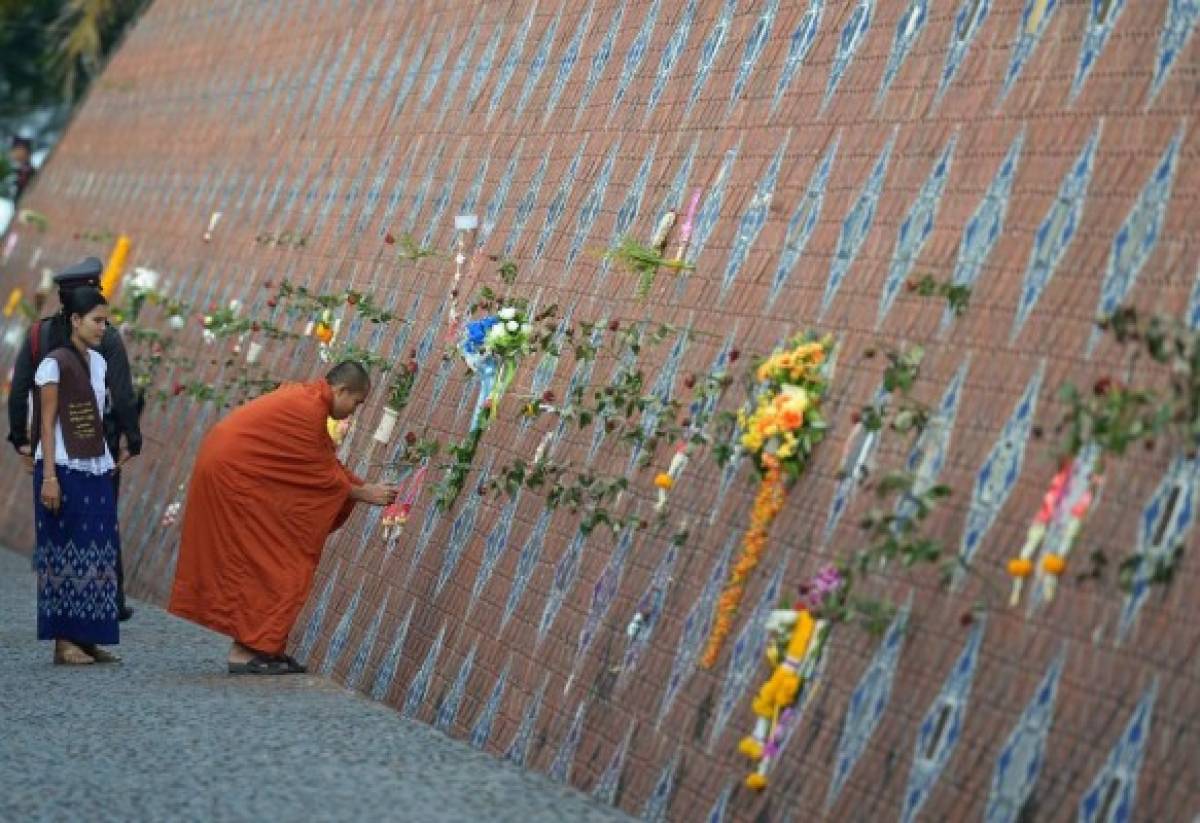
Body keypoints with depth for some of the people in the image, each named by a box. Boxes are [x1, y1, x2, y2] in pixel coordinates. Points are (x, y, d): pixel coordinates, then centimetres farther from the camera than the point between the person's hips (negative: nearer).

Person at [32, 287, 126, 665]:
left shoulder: (97, 362, 13)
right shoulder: (55, 364, -8)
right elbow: (47, 423, -10)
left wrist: (109, 464, 11)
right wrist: (49, 476, -15)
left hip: (95, 470, 7)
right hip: (64, 470, -7)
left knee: (97, 555, 5)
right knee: (65, 553, -4)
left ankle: (88, 637, 10)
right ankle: (64, 641, 1)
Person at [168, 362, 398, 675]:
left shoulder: (306, 397, 11)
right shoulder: (308, 410, -20)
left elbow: (327, 461, 16)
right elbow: (321, 473, -12)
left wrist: (363, 487, 12)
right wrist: (362, 493, -1)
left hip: (226, 469, 10)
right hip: (231, 475, -10)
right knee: (256, 560, -5)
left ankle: (251, 647, 13)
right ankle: (244, 650, -2)